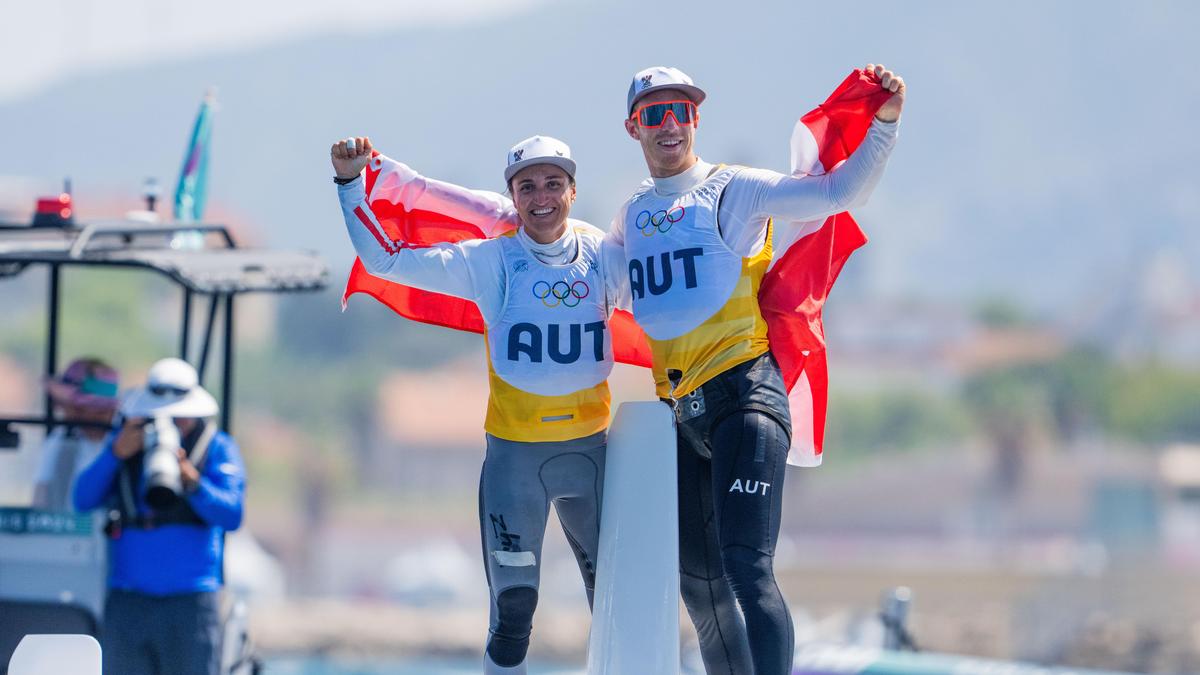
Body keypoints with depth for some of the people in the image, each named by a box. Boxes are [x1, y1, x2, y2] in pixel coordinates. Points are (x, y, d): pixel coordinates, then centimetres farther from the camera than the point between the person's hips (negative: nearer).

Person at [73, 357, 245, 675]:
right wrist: (116, 454, -12)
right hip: (128, 600, 3)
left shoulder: (217, 448, 3)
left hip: (190, 602, -3)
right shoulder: (127, 442, 12)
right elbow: (83, 499, 2)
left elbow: (232, 515, -10)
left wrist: (193, 482, -28)